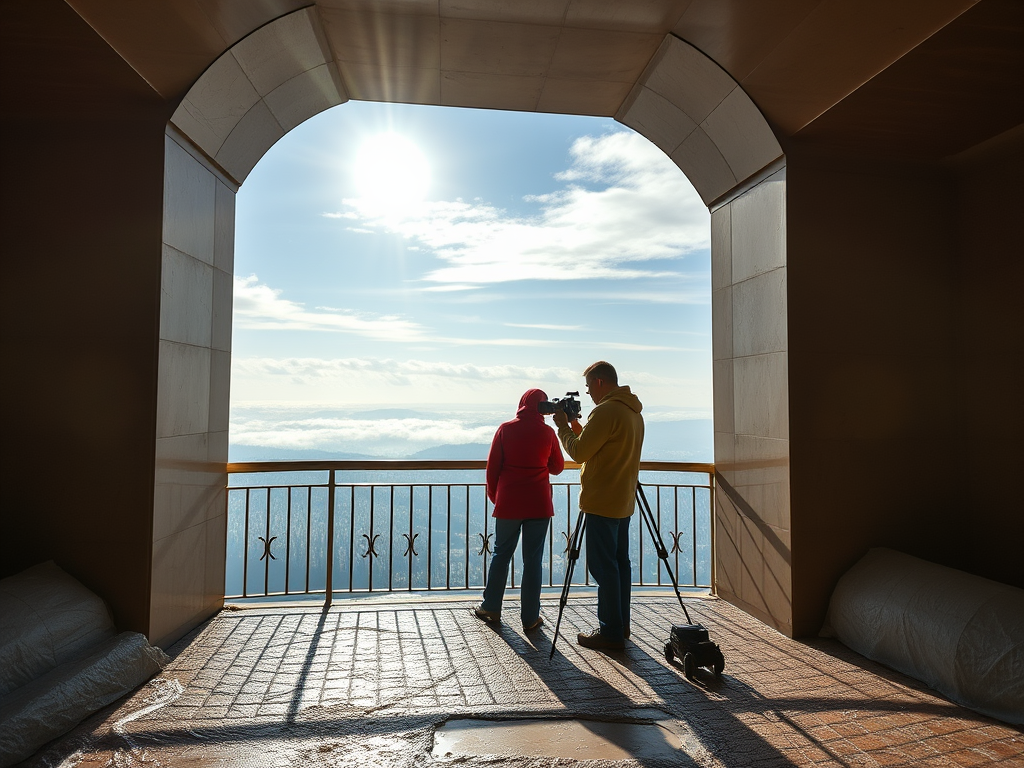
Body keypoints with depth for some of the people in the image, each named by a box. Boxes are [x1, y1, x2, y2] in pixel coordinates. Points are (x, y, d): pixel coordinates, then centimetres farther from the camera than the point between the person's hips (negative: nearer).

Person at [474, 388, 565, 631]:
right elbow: (558, 467, 9)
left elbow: (492, 467, 0)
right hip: (539, 505, 0)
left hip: (508, 504, 1)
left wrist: (494, 495, 13)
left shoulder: (506, 429, -2)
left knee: (501, 555, 14)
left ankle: (491, 608, 23)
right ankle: (530, 618, 9)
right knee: (533, 560, 4)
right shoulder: (547, 432, -2)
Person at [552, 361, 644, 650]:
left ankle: (610, 632, 4)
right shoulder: (634, 412, 14)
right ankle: (621, 625, 24)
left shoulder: (605, 412, -18)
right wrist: (576, 427, 13)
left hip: (602, 503, -10)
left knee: (604, 567, -3)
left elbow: (579, 452, -15)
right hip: (624, 501, 10)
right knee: (620, 562, 15)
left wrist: (563, 427, -1)